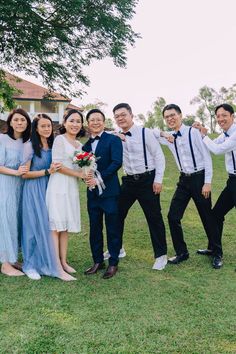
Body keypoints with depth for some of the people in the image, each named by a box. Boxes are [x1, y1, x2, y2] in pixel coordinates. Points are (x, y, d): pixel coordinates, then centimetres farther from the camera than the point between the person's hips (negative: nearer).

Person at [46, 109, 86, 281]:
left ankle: (63, 261, 16)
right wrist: (79, 174, -11)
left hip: (72, 187, 7)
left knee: (66, 225, 9)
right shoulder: (60, 139, -5)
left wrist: (86, 174, -1)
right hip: (59, 185, -7)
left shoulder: (79, 144, 17)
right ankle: (56, 264, -2)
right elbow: (57, 165, -13)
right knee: (56, 225, -5)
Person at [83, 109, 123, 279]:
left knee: (113, 228, 3)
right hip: (92, 192, 6)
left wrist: (99, 179, -20)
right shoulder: (86, 145, 14)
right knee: (94, 228, 11)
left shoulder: (113, 140, -5)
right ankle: (98, 261, 24)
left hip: (109, 190, -5)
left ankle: (113, 263, 16)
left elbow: (117, 162, -16)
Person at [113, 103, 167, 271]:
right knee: (117, 214, 11)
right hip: (129, 181, 5)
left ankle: (161, 255, 17)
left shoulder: (145, 133, -10)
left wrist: (158, 180, -10)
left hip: (147, 180, -5)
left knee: (154, 218, 2)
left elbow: (159, 156, -7)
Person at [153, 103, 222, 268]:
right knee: (173, 216, 0)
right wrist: (160, 132, -8)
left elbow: (207, 157, -11)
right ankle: (182, 252, 17)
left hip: (199, 178, -5)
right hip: (184, 180, 5)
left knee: (207, 217, 5)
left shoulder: (194, 132, -12)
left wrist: (208, 182, -15)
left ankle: (217, 254, 22)